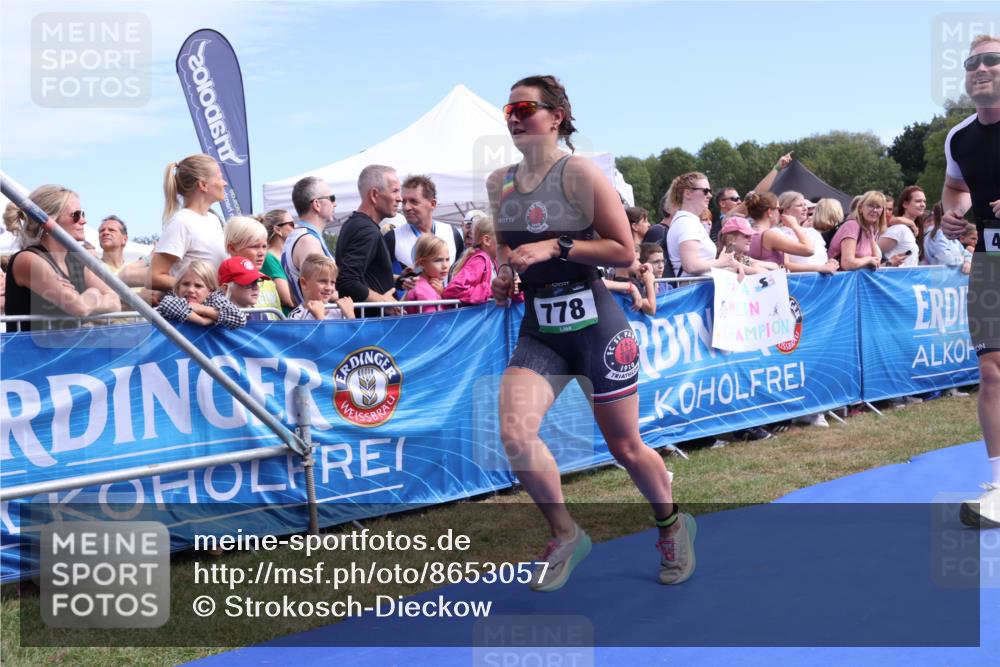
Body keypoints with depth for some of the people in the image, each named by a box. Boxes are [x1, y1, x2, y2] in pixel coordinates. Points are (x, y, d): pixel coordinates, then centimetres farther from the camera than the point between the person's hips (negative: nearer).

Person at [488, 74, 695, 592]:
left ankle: (672, 526, 40)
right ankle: (565, 536, 8)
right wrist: (503, 272, 3)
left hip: (594, 323, -4)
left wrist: (556, 247, -21)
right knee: (514, 434, -18)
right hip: (538, 331, 5)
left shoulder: (579, 172, -11)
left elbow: (624, 251, -11)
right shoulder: (498, 184, 6)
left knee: (625, 448, 9)